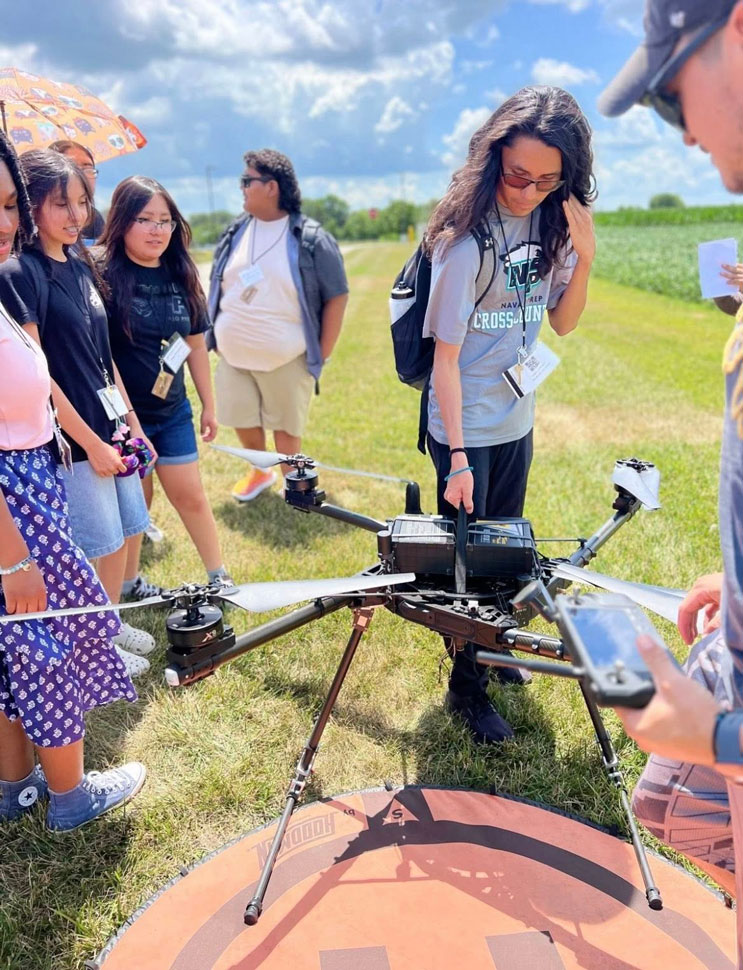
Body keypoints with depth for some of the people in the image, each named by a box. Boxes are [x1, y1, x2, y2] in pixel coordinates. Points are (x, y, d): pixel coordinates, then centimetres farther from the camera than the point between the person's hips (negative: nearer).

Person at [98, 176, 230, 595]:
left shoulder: (181, 277, 3)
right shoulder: (104, 275, -13)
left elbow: (196, 344, 9)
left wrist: (209, 405, 12)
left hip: (173, 411, 4)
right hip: (124, 413, -4)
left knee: (191, 495, 10)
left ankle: (221, 578, 23)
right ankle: (129, 583, 29)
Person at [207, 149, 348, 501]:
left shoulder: (311, 239, -10)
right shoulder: (235, 232, 5)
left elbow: (336, 297, -7)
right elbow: (217, 287, 14)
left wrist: (322, 353, -8)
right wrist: (214, 335, 11)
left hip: (285, 358, -5)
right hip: (233, 353, 5)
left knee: (285, 425, 7)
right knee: (242, 419, 13)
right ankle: (259, 472, 39)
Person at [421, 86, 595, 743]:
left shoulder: (551, 222, 0)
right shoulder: (466, 237, -19)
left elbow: (563, 323, 4)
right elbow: (445, 354, -19)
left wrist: (585, 255, -14)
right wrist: (458, 457, -22)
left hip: (517, 422, 6)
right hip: (466, 429, -6)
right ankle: (467, 687, 25)